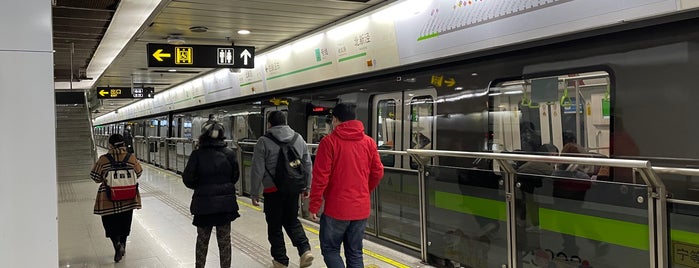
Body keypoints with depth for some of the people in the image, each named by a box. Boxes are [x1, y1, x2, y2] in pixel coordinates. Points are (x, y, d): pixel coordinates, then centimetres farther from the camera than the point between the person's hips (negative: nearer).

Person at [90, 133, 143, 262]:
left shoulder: (103, 159, -13)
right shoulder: (131, 158, -9)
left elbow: (95, 177, -4)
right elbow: (138, 174, 3)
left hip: (109, 199, -2)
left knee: (110, 224, 11)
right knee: (125, 223, 19)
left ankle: (117, 244, -9)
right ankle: (122, 245, 28)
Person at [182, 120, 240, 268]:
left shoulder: (197, 154, -11)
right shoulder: (229, 153, -6)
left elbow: (188, 179, -9)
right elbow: (235, 176, 1)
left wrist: (199, 187, 10)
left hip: (204, 203, -1)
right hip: (226, 202, 1)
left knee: (202, 239, 17)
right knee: (224, 239, 11)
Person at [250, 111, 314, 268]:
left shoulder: (264, 142, -8)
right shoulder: (299, 139, 6)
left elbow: (257, 170, -9)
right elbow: (308, 165, 11)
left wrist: (254, 193, 0)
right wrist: (307, 187, 21)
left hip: (273, 190, -4)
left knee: (275, 227, 9)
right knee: (292, 221, 20)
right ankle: (305, 250, 3)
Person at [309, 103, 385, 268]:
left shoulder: (329, 141, -10)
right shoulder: (369, 142, 4)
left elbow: (320, 177, -12)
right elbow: (378, 173, 8)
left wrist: (314, 206, -4)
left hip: (336, 208, -5)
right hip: (361, 208, 5)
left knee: (330, 249, 11)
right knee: (355, 253, 14)